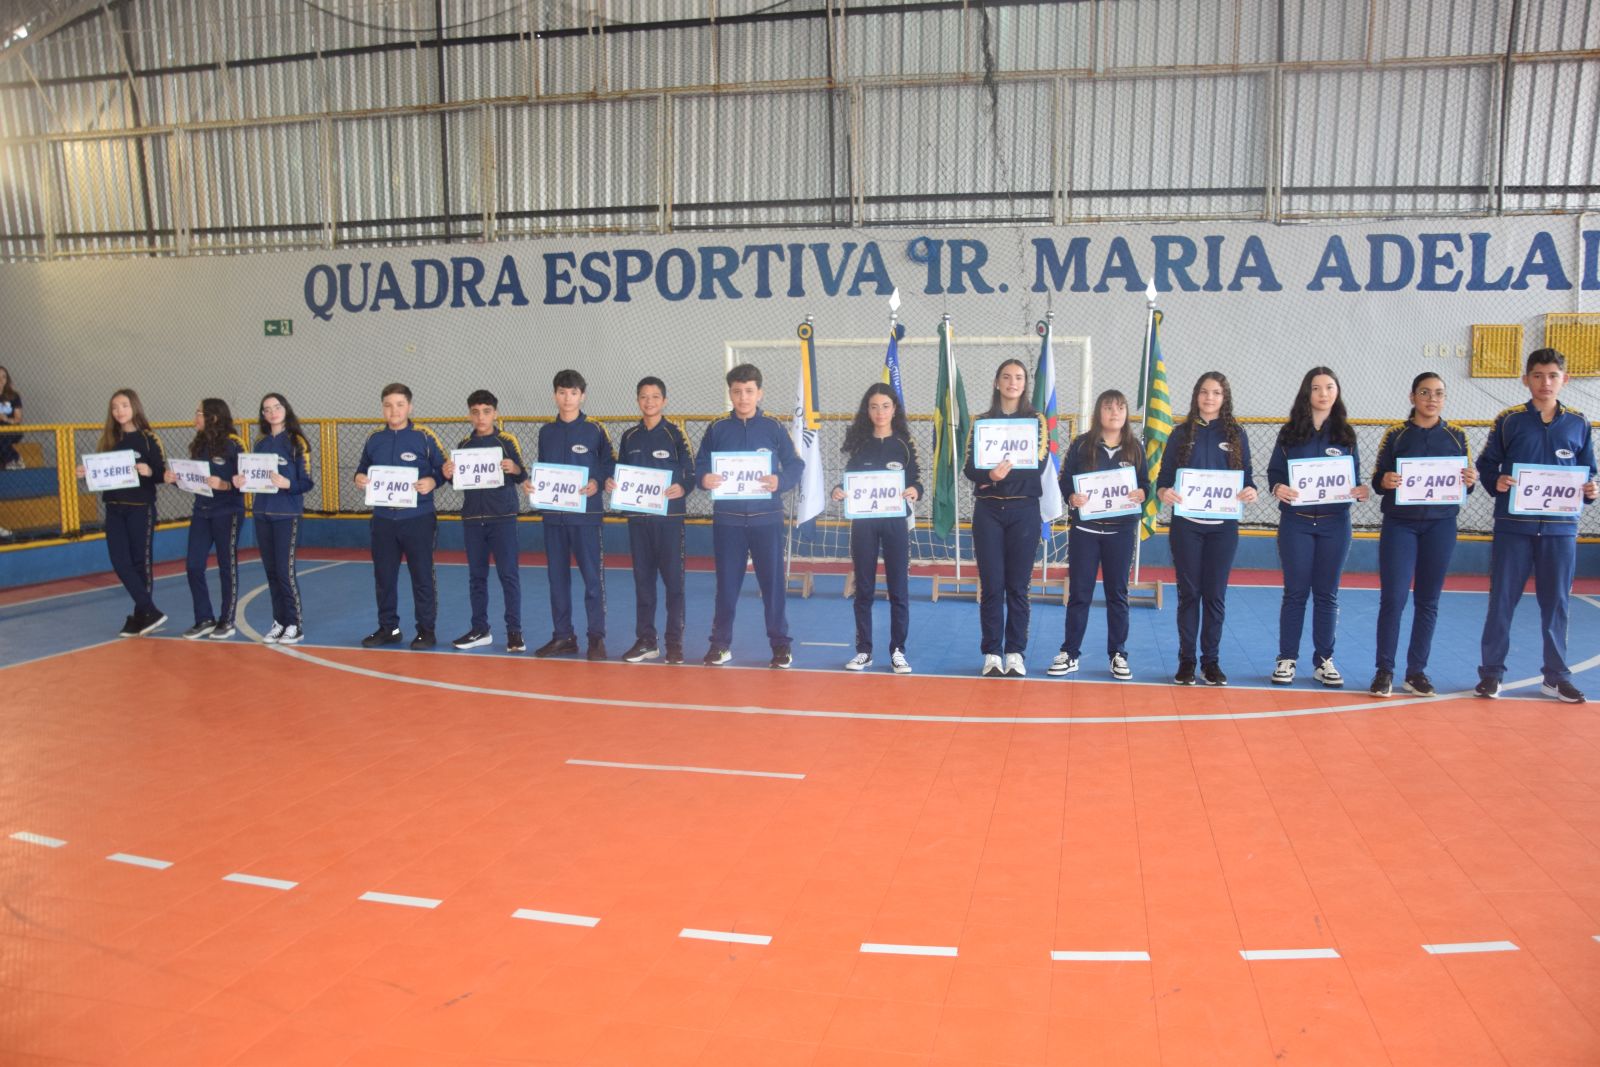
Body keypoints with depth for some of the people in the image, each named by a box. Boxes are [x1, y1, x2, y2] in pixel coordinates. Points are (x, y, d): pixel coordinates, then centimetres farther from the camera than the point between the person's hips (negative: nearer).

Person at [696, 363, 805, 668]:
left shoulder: (774, 427, 0)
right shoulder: (717, 428, 5)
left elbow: (796, 465, 0)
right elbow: (699, 465, 7)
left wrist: (780, 481, -20)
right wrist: (704, 479, -15)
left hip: (766, 518, -1)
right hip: (727, 519, 1)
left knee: (773, 582, 3)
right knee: (726, 584, 8)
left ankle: (780, 644, 14)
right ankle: (720, 643, 20)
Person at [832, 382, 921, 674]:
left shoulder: (903, 444, 2)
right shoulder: (859, 443, 5)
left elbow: (916, 481, 0)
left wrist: (915, 491, -22)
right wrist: (838, 491, -14)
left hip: (895, 522, -1)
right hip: (863, 522, 1)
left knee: (899, 589, 1)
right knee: (864, 589, 6)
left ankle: (898, 652, 9)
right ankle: (863, 651, 15)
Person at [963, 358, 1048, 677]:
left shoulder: (1037, 421, 6)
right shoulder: (981, 422, 8)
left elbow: (1038, 466, -7)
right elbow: (970, 468, -2)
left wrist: (1001, 476, -18)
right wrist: (991, 475, -23)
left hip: (1024, 510, 0)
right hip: (988, 511, 1)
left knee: (1018, 586, 2)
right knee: (991, 585, 0)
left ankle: (1016, 653, 10)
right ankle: (992, 654, 7)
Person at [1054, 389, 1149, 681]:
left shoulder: (1135, 446, 4)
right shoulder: (1081, 444, 0)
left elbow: (1145, 484, 5)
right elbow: (1065, 481, 0)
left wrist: (1139, 494, -16)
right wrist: (1073, 497, -20)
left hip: (1121, 530, 1)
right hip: (1084, 528, -1)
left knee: (1117, 593, 8)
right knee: (1079, 592, 4)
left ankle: (1118, 655, 17)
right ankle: (1070, 654, 11)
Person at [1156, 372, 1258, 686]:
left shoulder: (1236, 434, 5)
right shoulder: (1181, 433, 4)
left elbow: (1248, 476, 6)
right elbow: (1164, 477, 2)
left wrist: (1251, 492, -16)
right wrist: (1163, 492, -19)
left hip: (1223, 526, 1)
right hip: (1186, 524, 0)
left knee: (1215, 594, 5)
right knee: (1188, 593, 5)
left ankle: (1211, 660, 15)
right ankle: (1186, 660, 13)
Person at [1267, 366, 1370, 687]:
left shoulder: (1345, 433, 5)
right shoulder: (1290, 432, 2)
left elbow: (1354, 475, 8)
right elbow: (1274, 471, 1)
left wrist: (1360, 490, -13)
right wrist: (1278, 488, -20)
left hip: (1335, 523, 1)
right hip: (1296, 522, -1)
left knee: (1327, 594, 7)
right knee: (1295, 592, 4)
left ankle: (1323, 660, 17)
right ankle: (1287, 659, 12)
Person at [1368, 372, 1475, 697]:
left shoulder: (1457, 436, 7)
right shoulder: (1396, 435, 1)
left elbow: (1466, 481, 9)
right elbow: (1376, 481, 0)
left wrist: (1471, 481, -13)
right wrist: (1385, 482, -22)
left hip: (1441, 525, 2)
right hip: (1399, 524, -2)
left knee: (1428, 600, 5)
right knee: (1393, 598, -7)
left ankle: (1417, 671, 13)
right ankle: (1384, 670, 1)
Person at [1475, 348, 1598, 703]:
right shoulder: (1508, 420, 0)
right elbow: (1486, 465, 3)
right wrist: (1496, 483, -17)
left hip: (1560, 529, 2)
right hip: (1513, 526, -2)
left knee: (1556, 603, 8)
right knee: (1501, 601, 2)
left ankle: (1556, 677, 19)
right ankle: (1491, 672, 12)